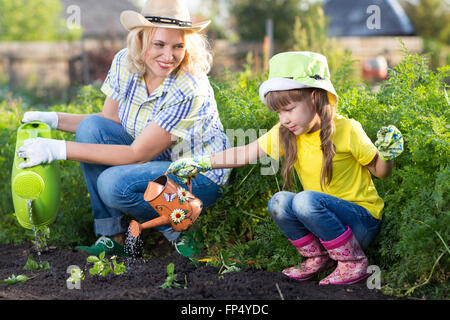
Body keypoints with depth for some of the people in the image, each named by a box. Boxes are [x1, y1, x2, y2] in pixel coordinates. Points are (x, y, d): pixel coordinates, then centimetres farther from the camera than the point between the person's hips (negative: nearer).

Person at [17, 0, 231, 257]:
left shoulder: (190, 90, -30)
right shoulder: (125, 63, -10)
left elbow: (137, 154, -29)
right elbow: (109, 121, 5)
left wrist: (58, 150, -30)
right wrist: (53, 119, -11)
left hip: (201, 178, -7)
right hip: (158, 160, 7)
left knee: (114, 184, -30)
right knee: (91, 127, -14)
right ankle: (112, 237, -8)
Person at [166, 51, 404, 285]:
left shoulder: (346, 130, -14)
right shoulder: (284, 134, -1)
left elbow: (380, 171, -4)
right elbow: (245, 153, 1)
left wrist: (386, 154, -26)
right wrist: (199, 164, -3)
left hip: (362, 222, -5)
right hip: (324, 221, 5)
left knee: (306, 200, -31)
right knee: (279, 202, -21)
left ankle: (353, 262, -14)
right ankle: (317, 258, 0)